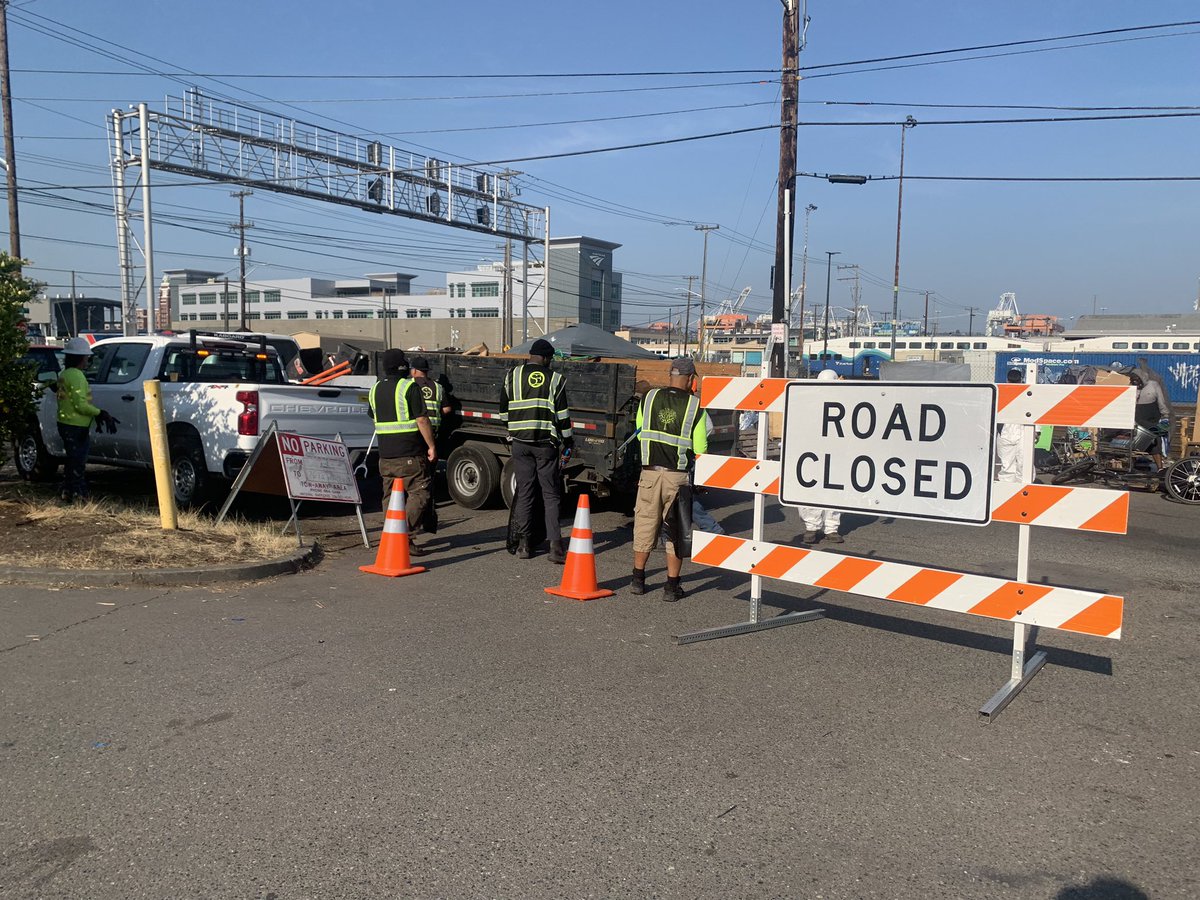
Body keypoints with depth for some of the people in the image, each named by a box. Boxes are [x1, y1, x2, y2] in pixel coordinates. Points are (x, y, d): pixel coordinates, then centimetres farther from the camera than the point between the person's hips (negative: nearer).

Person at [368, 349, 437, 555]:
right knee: (420, 492, -3)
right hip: (410, 453, -7)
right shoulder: (410, 387, -10)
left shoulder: (375, 389, 13)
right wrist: (432, 446, -8)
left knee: (390, 497, 12)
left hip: (385, 455, 7)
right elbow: (422, 420, -13)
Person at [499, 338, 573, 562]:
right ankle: (555, 545, -4)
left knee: (524, 492, 8)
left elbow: (504, 411, 11)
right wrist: (568, 440, 11)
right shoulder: (555, 379, 1)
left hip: (520, 442, 2)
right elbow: (562, 414, -1)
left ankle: (524, 544, 10)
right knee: (551, 493, 3)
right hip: (546, 443, -2)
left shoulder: (512, 376, 6)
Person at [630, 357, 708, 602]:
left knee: (645, 526, 15)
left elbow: (640, 434, 10)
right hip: (678, 476, -2)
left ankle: (638, 579, 25)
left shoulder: (649, 398, 1)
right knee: (677, 532, 8)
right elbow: (700, 449, -5)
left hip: (650, 472, 2)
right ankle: (672, 587, 11)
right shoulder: (695, 406, -6)